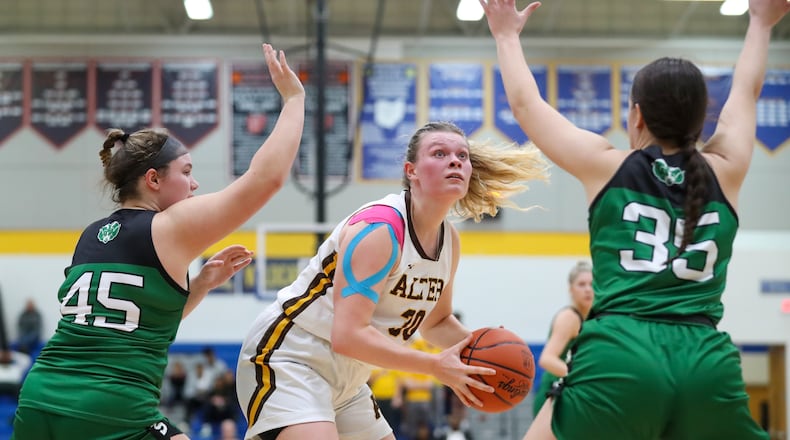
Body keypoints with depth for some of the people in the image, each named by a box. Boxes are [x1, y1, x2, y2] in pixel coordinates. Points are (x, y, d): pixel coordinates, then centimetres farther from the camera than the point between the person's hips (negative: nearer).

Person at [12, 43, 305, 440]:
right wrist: (293, 97, 6)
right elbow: (267, 175, -3)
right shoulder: (169, 228, -2)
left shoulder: (91, 237, 18)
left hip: (37, 404, 7)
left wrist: (201, 284, 21)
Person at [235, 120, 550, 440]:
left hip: (344, 381, 10)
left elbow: (436, 322, 19)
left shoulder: (449, 240, 5)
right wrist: (435, 366, -25)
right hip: (286, 360, -10)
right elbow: (348, 336, -29)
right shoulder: (379, 229, -23)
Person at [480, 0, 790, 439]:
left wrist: (507, 36, 40)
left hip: (616, 360, -2)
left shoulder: (608, 166, 10)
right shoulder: (724, 173, 15)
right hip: (709, 366, 2)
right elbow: (745, 91, 35)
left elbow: (526, 105, 24)